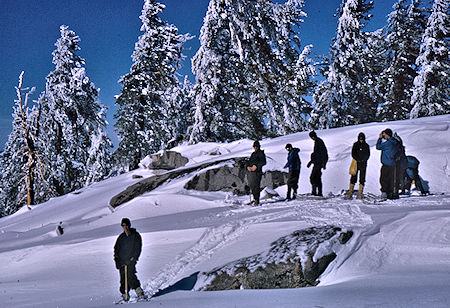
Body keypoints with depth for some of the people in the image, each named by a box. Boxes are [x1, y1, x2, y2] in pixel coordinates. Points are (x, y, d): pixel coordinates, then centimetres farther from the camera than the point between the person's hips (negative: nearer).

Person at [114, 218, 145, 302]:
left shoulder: (136, 235, 2)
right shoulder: (121, 237, 14)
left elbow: (138, 249, -2)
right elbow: (116, 248, 19)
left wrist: (132, 259, -11)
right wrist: (117, 260, 7)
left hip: (131, 261, -4)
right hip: (121, 261, 4)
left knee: (130, 275, -20)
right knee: (123, 278, 0)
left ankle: (139, 291, -14)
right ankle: (125, 295, 7)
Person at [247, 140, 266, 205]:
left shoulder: (261, 153, 0)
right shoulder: (253, 154, 23)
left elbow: (263, 162, -10)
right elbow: (249, 162, 22)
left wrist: (256, 166, -16)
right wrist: (248, 167, 1)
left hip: (257, 172, -8)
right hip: (250, 172, 8)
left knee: (256, 186, -10)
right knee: (251, 186, 8)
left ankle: (257, 200, -7)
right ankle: (255, 199, 17)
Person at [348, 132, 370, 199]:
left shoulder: (366, 145, 7)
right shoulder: (355, 144, 6)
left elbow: (368, 155, 6)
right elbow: (353, 153, 2)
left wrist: (363, 160, -10)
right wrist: (357, 159, -11)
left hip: (363, 164, 0)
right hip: (356, 163, 0)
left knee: (362, 178, -1)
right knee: (353, 177, -2)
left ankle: (360, 193, 1)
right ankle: (350, 192, 1)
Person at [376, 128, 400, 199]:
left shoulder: (388, 142, -16)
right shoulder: (394, 143, 11)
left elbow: (378, 147, -9)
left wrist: (380, 138, 0)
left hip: (386, 164, -9)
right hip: (392, 164, 9)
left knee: (383, 179, -6)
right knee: (390, 179, 11)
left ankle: (384, 192, -13)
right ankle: (390, 193, 14)